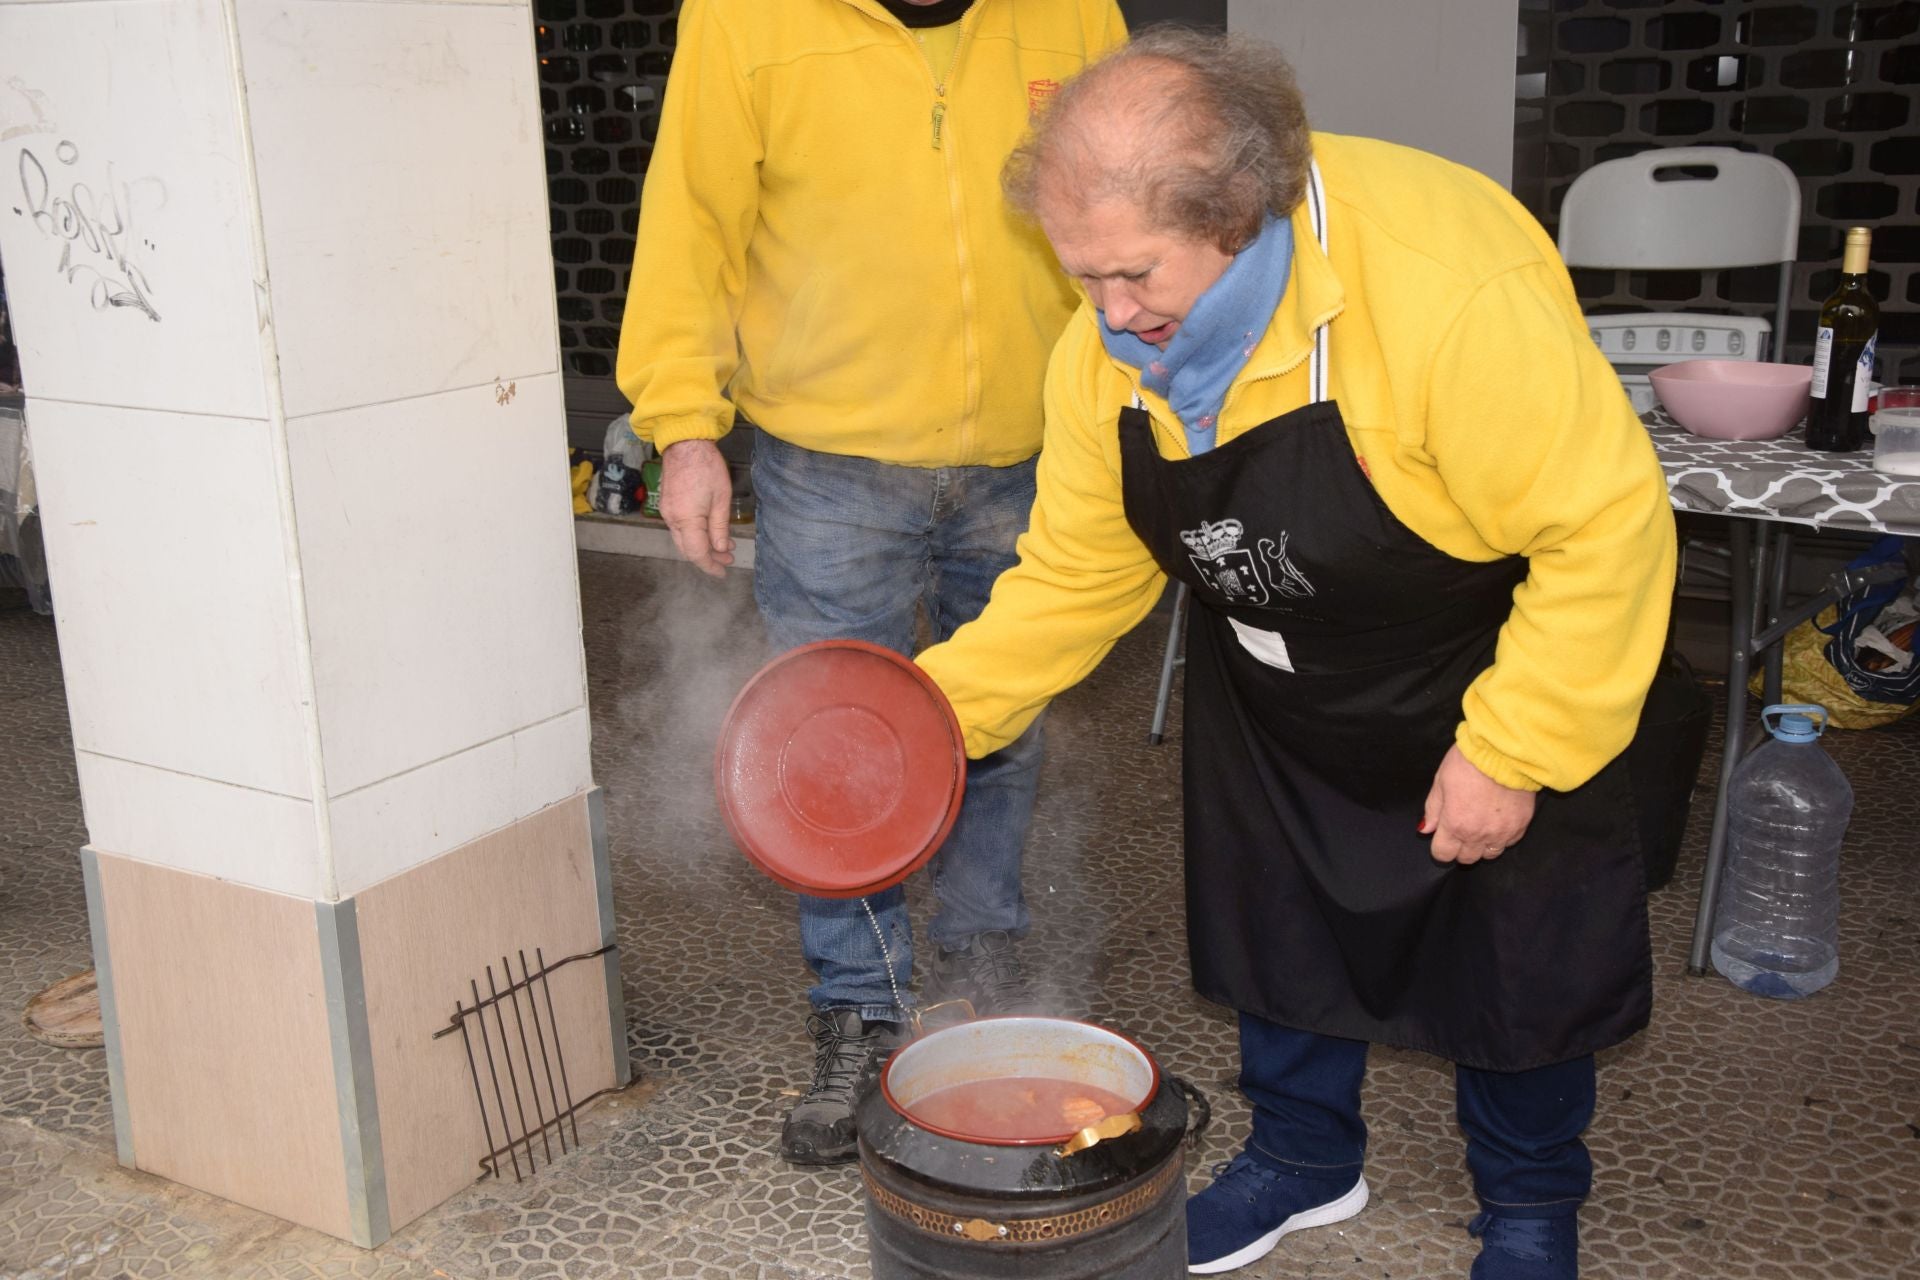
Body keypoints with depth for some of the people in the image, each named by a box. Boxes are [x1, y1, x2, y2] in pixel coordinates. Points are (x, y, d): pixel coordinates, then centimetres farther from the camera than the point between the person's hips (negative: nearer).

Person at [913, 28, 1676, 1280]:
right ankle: (1305, 1156, 45)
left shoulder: (1449, 286, -38)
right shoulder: (1106, 353, -18)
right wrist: (938, 704, -17)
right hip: (1274, 700, 5)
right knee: (1280, 929, 19)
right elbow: (1079, 568, -6)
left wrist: (1511, 754, -26)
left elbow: (1606, 521, -31)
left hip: (1494, 681, -4)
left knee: (1519, 958, 12)